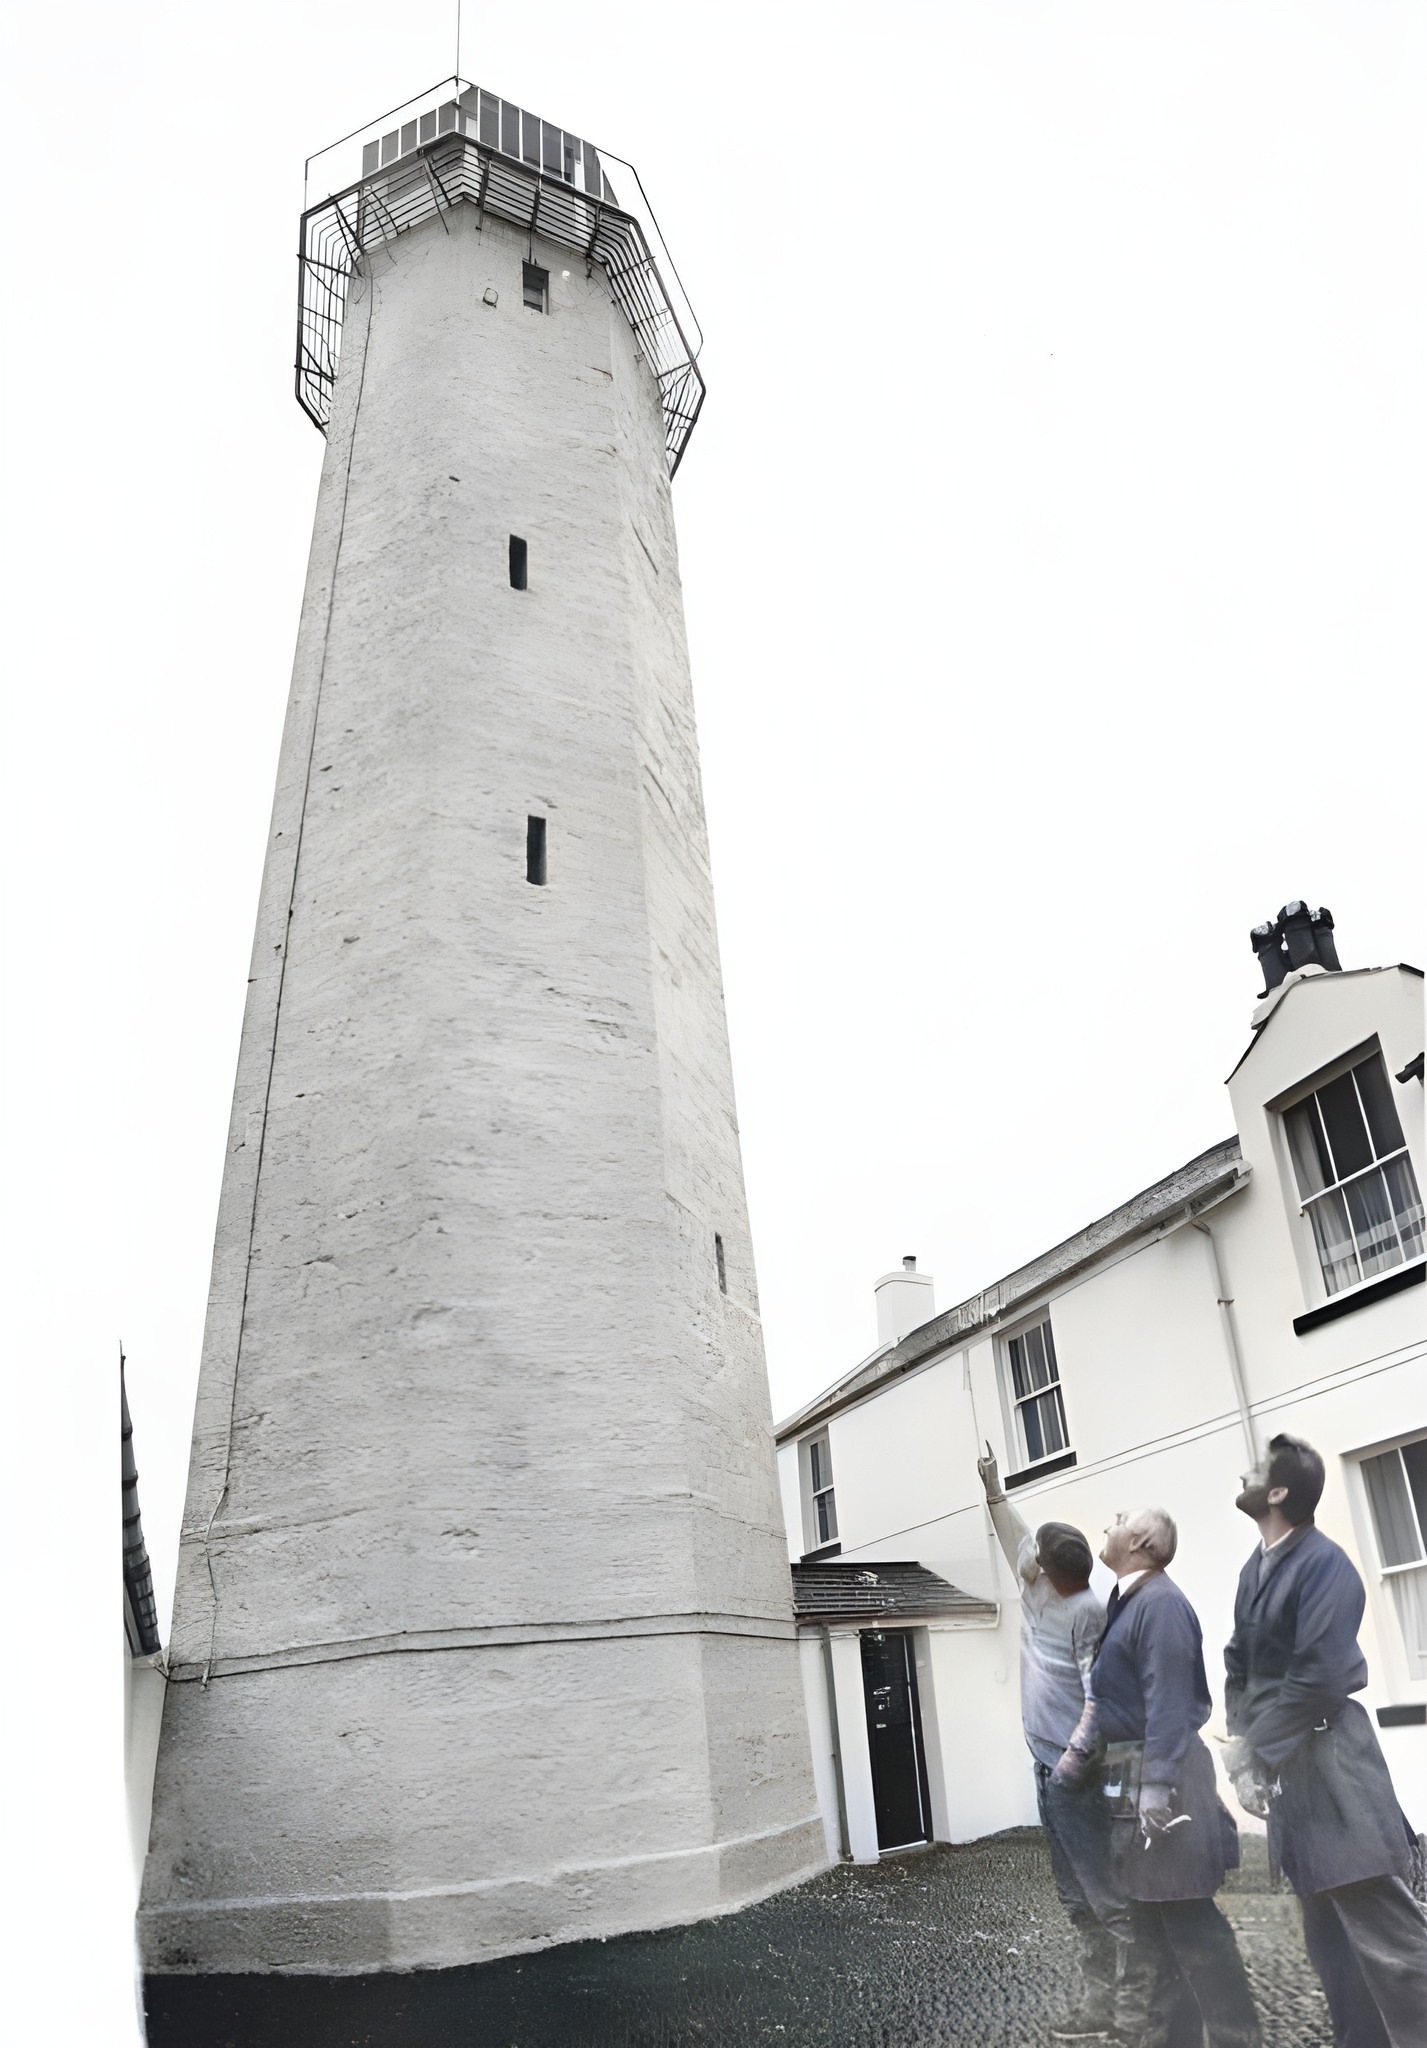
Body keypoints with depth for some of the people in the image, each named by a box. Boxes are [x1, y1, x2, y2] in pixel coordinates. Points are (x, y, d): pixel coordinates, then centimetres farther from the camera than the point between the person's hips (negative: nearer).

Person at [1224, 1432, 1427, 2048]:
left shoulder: (1323, 1564, -17)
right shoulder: (1254, 1566, 9)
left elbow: (1317, 1676, -22)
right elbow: (1241, 1661, 12)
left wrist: (1257, 1752, -16)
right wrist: (1240, 1739, -2)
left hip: (1329, 1761, -9)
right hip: (1282, 1762, 9)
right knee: (1329, 1933, 16)